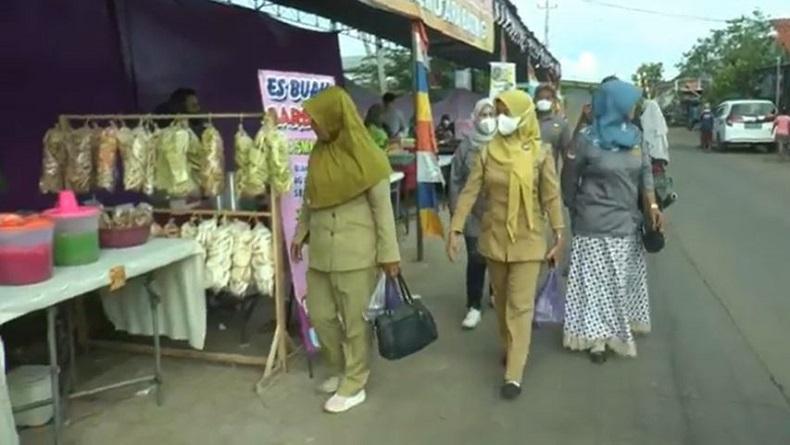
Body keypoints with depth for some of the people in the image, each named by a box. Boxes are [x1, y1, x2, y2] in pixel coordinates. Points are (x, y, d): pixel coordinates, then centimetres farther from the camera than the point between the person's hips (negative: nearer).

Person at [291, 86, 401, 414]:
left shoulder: (365, 157, -12)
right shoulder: (318, 153, 6)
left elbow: (382, 206, -10)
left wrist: (389, 253, -11)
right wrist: (300, 234, 16)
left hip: (356, 251, -6)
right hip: (321, 250, 7)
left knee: (355, 320, 6)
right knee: (320, 315, 13)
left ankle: (354, 385, 23)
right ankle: (341, 369, 36)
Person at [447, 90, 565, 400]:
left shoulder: (540, 153, -8)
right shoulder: (487, 153, -3)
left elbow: (552, 197, -5)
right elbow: (469, 193, -5)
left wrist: (559, 237, -5)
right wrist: (455, 230, -10)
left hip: (528, 240, -3)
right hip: (494, 238, 3)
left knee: (521, 305, -2)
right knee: (502, 300, 18)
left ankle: (514, 375, 3)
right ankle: (510, 348, 40)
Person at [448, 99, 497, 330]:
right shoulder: (466, 146, -3)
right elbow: (456, 180, 1)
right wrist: (456, 210, -1)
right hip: (474, 213, 0)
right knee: (476, 260, 1)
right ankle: (474, 307, 11)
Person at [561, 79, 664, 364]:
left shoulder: (635, 135, 5)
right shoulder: (587, 139, -11)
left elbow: (645, 173, 5)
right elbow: (570, 181, -3)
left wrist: (652, 206, -10)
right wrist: (575, 215, 4)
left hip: (628, 222, 6)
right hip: (596, 224, -6)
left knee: (623, 280, 16)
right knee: (597, 282, 1)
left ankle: (621, 326, 33)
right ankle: (597, 337, 10)